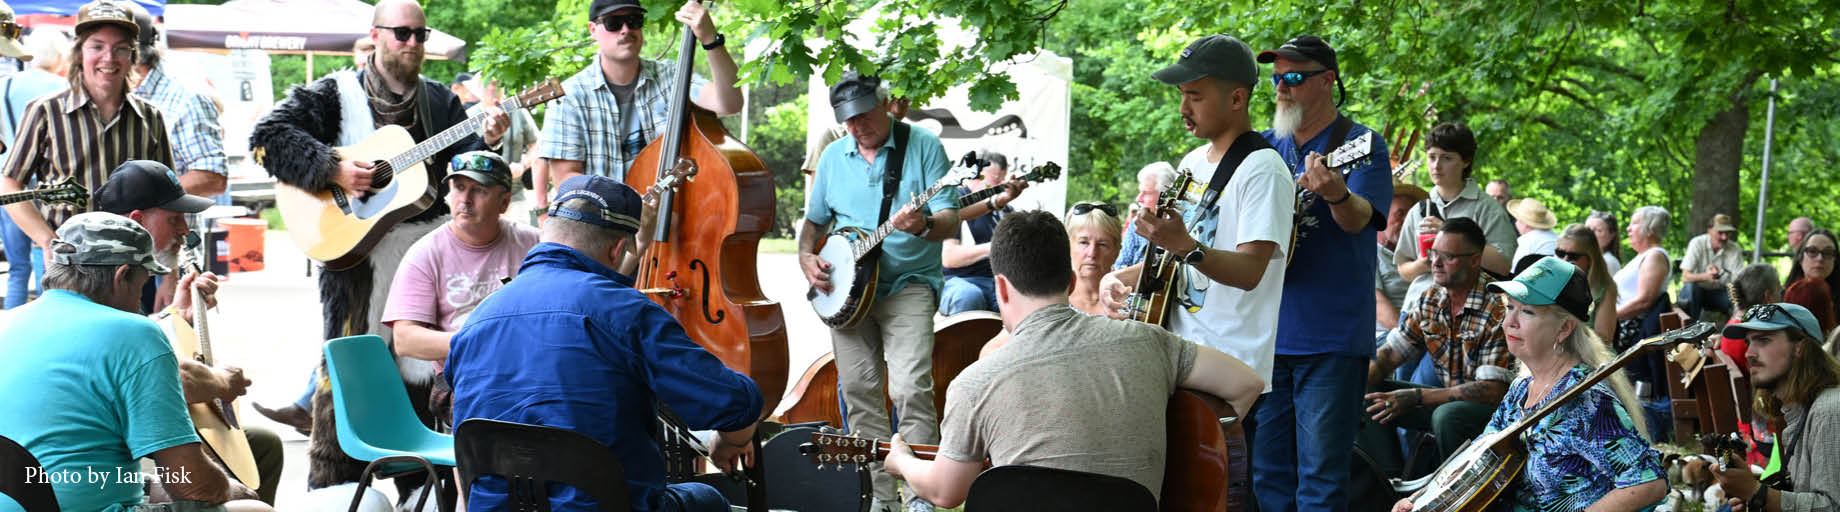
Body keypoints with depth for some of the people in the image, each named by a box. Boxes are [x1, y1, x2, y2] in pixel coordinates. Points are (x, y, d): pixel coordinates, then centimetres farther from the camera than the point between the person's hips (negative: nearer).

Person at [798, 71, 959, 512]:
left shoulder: (923, 145, -3)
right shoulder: (835, 156, 11)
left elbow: (950, 221, -9)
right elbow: (814, 220, 21)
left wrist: (924, 225, -31)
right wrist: (806, 257, 1)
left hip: (908, 284, -5)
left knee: (910, 389, -18)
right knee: (859, 392, 3)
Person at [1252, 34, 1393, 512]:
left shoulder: (1361, 145, -2)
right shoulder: (1266, 147, 14)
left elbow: (1359, 219, -19)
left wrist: (1336, 195, -41)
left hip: (1330, 337, -5)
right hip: (1265, 332, 6)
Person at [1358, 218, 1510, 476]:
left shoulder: (1497, 310, -20)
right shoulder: (1428, 303, 3)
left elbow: (1493, 391, -25)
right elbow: (1389, 354, 8)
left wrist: (1416, 397, -27)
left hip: (1492, 407, -7)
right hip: (1448, 399, 7)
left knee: (1448, 415, -38)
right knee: (1367, 398, -4)